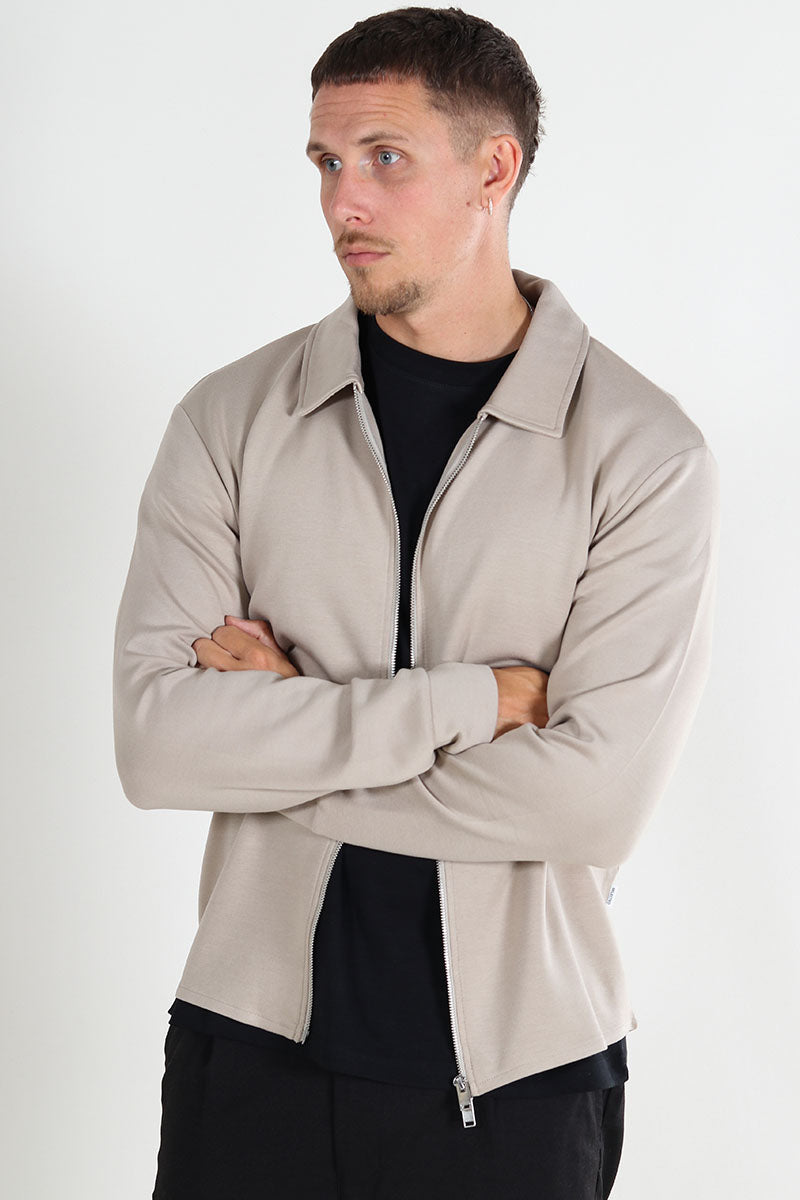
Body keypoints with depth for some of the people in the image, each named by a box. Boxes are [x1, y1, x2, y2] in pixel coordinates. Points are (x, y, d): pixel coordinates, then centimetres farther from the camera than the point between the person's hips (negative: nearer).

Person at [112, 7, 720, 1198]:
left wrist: (286, 725, -13)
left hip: (518, 1066, -2)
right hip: (254, 1049, 2)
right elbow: (156, 739, -11)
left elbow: (598, 795, -18)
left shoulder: (643, 451, -8)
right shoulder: (232, 418, -1)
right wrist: (469, 699, -16)